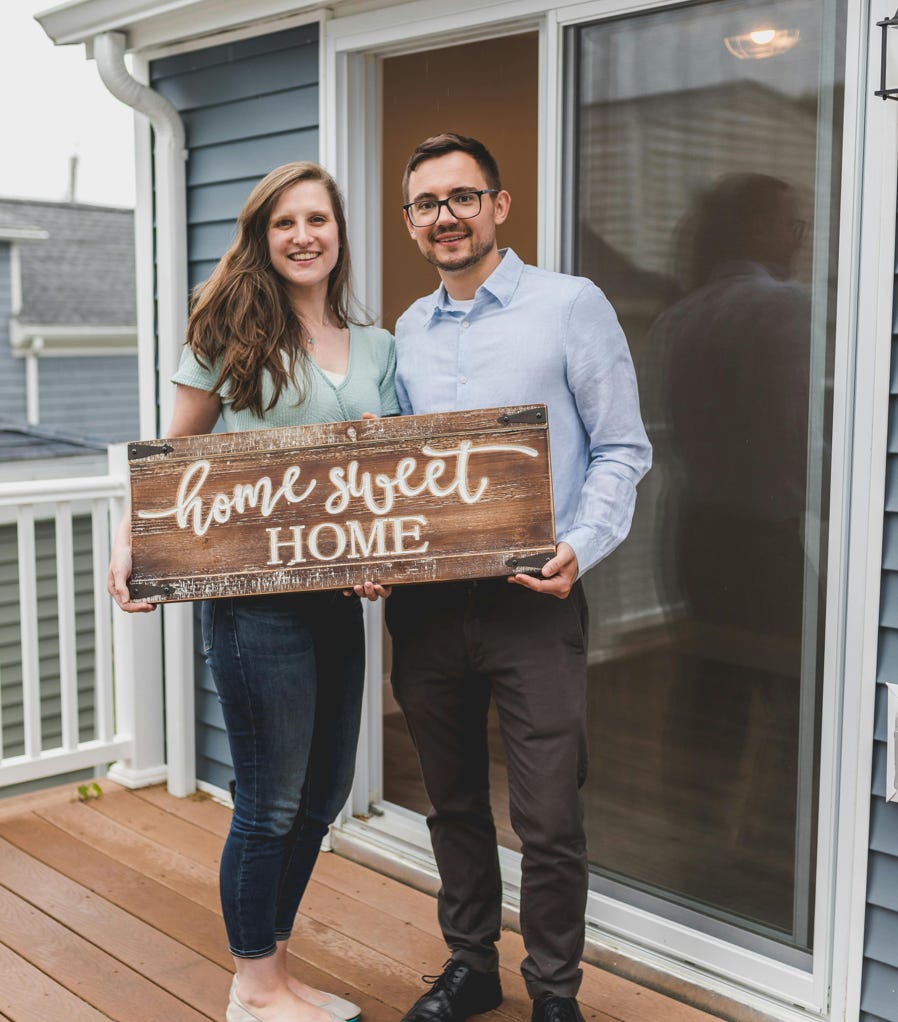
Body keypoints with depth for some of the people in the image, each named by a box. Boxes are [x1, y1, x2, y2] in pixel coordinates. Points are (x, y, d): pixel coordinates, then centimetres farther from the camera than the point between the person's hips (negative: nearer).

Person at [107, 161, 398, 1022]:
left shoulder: (376, 348, 12)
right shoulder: (228, 333, -2)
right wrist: (130, 540, -15)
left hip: (337, 597, 6)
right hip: (253, 594, -6)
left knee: (322, 797, 15)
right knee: (271, 804, 3)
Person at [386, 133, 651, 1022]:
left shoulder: (571, 306, -3)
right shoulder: (408, 332, 13)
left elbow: (621, 450, -3)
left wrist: (579, 548, -18)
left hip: (532, 605, -5)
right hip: (424, 605, 5)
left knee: (548, 822, -1)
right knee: (453, 804, 17)